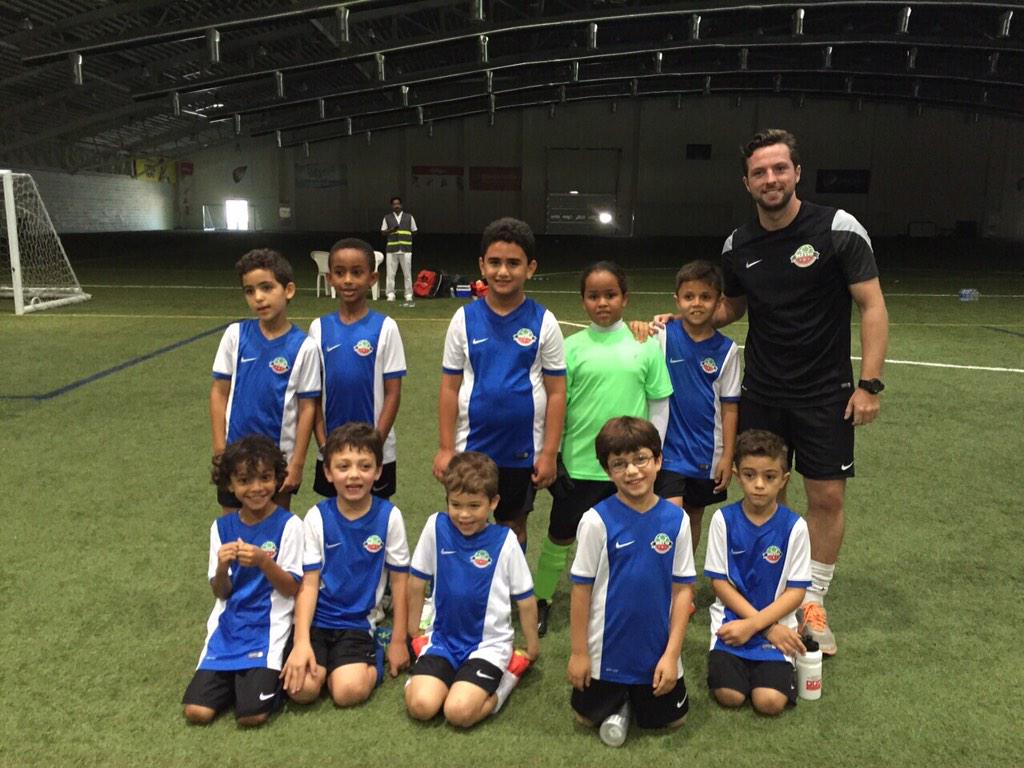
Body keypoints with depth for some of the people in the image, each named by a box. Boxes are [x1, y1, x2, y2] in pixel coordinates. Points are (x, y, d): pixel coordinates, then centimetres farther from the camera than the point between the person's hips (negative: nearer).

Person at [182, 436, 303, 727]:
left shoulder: (288, 525, -9)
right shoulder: (222, 527, 4)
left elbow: (291, 589, -8)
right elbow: (220, 593, 5)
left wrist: (264, 562, -25)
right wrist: (222, 568, -17)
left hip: (268, 628, -4)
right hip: (227, 626, 4)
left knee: (252, 714, -18)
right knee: (197, 711, -9)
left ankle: (263, 677, 14)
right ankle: (237, 678, 20)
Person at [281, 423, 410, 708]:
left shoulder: (389, 516, -7)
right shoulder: (317, 517, -5)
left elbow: (399, 579, 1)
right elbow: (309, 583, -5)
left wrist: (398, 640, 3)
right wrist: (302, 642, -17)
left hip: (357, 623, -1)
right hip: (315, 619, 1)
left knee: (349, 691, -23)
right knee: (302, 688, -21)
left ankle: (372, 665, 8)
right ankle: (325, 660, 10)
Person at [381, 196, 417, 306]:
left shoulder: (409, 217, 10)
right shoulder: (387, 218, 10)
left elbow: (414, 231, 15)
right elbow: (383, 232, 9)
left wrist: (406, 236, 0)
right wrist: (391, 230, -9)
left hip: (406, 249, 0)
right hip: (391, 249, 0)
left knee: (407, 274, 1)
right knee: (390, 273, -3)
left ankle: (409, 297, 6)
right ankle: (390, 295, 4)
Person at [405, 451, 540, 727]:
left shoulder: (505, 541, -12)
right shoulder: (436, 527, -7)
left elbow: (525, 599, 0)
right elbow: (417, 581, 6)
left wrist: (532, 644, 9)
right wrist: (413, 629, 14)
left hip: (489, 643, -2)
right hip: (443, 637, 2)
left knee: (459, 712, -21)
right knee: (420, 705, -21)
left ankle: (506, 679, 7)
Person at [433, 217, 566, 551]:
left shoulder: (544, 322, -6)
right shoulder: (464, 319, -3)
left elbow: (556, 392, -3)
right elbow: (450, 388, 0)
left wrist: (549, 453, -6)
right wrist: (445, 447, -3)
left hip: (523, 450, 0)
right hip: (471, 447, 0)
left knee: (514, 525, 16)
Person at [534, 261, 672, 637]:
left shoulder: (646, 345, -1)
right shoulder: (572, 347, -3)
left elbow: (659, 405, 4)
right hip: (579, 464, 0)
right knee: (560, 535, 13)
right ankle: (541, 599, 33)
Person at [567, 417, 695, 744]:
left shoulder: (676, 519, -10)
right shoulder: (597, 520, -17)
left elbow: (683, 589, -6)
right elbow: (581, 588, -10)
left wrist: (672, 653, -8)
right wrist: (579, 652, -6)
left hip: (658, 649, 2)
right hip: (606, 648, -1)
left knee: (669, 720, 15)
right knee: (590, 717, 13)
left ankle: (636, 694, 42)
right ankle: (618, 696, 43)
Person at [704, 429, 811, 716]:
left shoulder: (794, 526, -7)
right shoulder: (723, 519, -6)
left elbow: (796, 591, -5)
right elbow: (719, 582, -5)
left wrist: (754, 625, -15)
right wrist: (769, 628, -11)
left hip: (776, 621, 0)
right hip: (732, 619, 0)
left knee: (770, 701, -18)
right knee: (729, 695, -18)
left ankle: (769, 665, 14)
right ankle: (725, 660, 14)